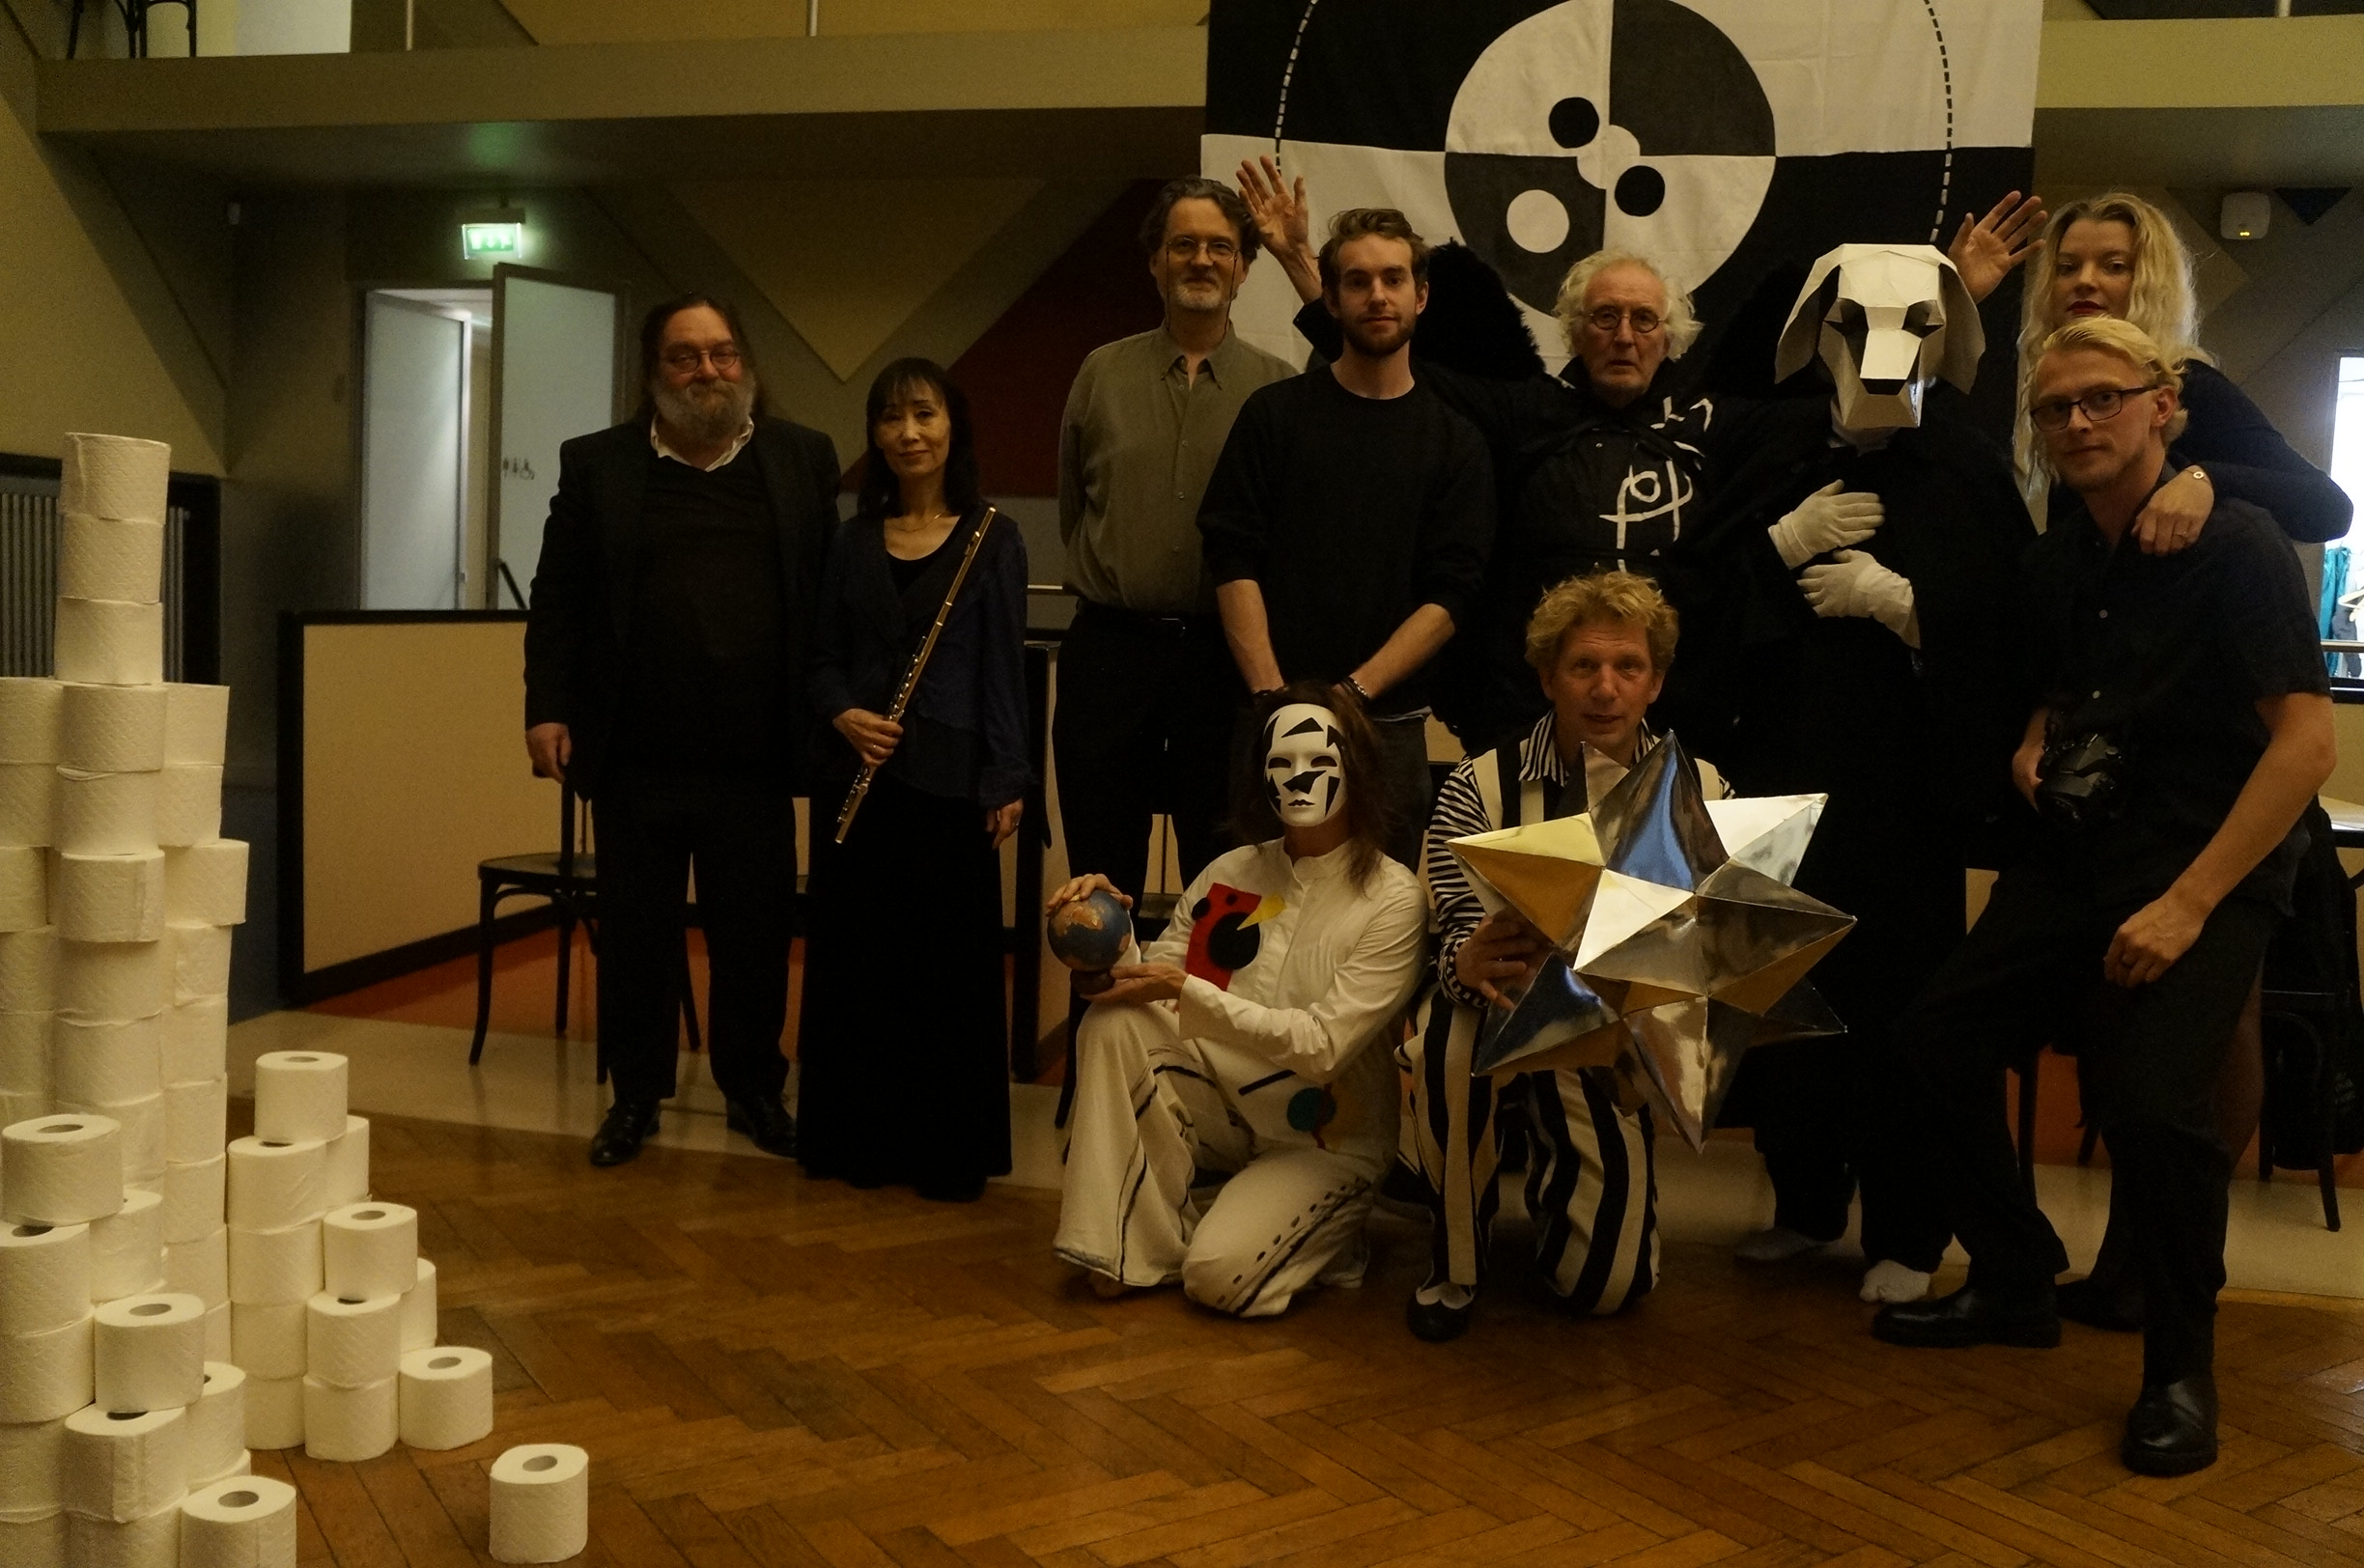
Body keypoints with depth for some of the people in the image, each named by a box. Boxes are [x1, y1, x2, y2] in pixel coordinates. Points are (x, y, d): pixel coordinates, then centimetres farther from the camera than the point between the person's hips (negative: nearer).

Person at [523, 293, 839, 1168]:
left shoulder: (805, 460, 6)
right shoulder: (596, 465, 5)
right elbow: (557, 598, 4)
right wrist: (547, 708, -4)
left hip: (754, 758, 0)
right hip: (636, 758, 0)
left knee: (756, 935, 9)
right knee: (636, 934, 8)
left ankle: (753, 1089, 25)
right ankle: (636, 1095, 23)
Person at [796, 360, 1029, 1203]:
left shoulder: (993, 538, 0)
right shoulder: (855, 539, 9)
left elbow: (1005, 665, -3)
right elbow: (824, 657, 11)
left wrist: (1008, 779, -9)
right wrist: (844, 715, -9)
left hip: (950, 777, -3)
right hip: (859, 775, 3)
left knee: (949, 962, 2)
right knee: (853, 956, 7)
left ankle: (948, 1148, 13)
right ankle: (856, 1135, 20)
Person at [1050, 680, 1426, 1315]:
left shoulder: (1392, 899, -14)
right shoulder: (1231, 874, 0)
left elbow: (1324, 1045, -21)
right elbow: (1157, 976, 1)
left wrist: (1188, 993, -27)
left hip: (1322, 1138, -4)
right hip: (1221, 1111, 4)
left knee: (1219, 1276, -26)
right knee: (1115, 1020, -21)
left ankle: (1327, 1228, 8)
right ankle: (1130, 1244, -11)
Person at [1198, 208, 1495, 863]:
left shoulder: (1453, 441, 7)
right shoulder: (1275, 412, 6)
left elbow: (1450, 595, -1)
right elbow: (1233, 562, -1)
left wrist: (1351, 693, -12)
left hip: (1389, 724, 1)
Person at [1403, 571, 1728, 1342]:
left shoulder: (1700, 794, -8)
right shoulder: (1477, 789, -15)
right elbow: (1461, 943, -23)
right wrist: (1472, 961, -48)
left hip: (1611, 1045, 2)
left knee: (1606, 1286, -5)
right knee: (1456, 1038, -38)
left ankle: (1551, 1174, 33)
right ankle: (1454, 1265, -12)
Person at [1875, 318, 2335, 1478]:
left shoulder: (2233, 542, -10)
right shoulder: (2055, 563, 10)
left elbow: (2305, 740, -16)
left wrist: (2189, 904, -21)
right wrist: (2035, 745, 4)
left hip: (2214, 865, -7)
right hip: (2077, 852, 7)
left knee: (2150, 1098, -26)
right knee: (1938, 1042, -4)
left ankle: (2181, 1369, 0)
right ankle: (2015, 1286, 18)